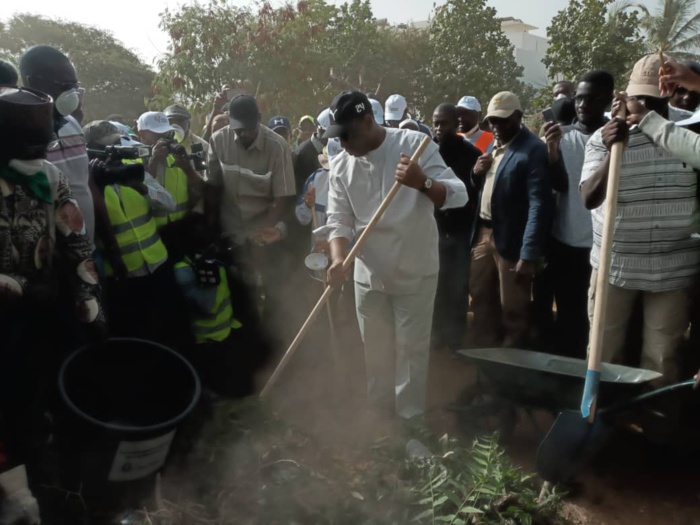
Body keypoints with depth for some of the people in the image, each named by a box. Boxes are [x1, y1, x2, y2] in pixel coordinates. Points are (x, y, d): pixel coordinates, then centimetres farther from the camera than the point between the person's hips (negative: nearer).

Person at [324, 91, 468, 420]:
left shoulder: (416, 144, -12)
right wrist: (338, 259, -23)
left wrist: (423, 183, -38)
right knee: (375, 354, 16)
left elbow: (458, 195, -18)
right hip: (368, 274, 4)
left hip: (415, 272, -3)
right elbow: (339, 220, -4)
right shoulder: (340, 165, -3)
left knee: (412, 351, 6)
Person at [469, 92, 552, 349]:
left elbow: (539, 204, -20)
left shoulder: (533, 149, -13)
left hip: (511, 241, -8)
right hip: (483, 233, 8)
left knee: (512, 310, 5)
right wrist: (477, 173, -2)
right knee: (481, 299, 18)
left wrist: (529, 255, -24)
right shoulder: (495, 146, 13)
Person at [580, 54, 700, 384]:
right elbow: (589, 199, -19)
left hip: (673, 269, 2)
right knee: (603, 353, 10)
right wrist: (612, 150, -31)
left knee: (662, 359, 10)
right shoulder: (603, 139, -6)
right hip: (615, 265, -1)